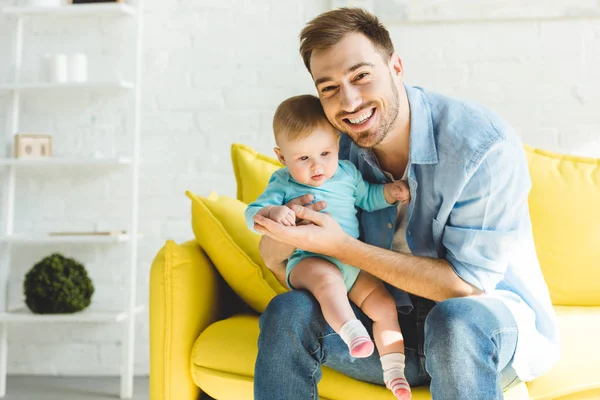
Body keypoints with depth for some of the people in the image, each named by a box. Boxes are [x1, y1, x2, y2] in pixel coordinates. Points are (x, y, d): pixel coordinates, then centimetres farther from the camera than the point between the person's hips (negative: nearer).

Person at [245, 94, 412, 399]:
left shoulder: (347, 173, 9)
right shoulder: (283, 184, -2)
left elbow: (367, 198, 26)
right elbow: (252, 213, -9)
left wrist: (389, 192, 6)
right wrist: (272, 212, -31)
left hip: (353, 262, 5)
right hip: (308, 262, -5)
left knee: (384, 304, -3)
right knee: (327, 279, -39)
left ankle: (393, 370, 8)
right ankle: (351, 332, -49)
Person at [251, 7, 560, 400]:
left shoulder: (484, 145, -22)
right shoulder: (337, 151, -6)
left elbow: (467, 284, -23)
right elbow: (276, 260, 2)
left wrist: (342, 246, -27)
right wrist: (281, 239, -25)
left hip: (496, 316, -4)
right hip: (396, 326, 5)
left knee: (455, 321, -38)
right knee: (287, 312, -15)